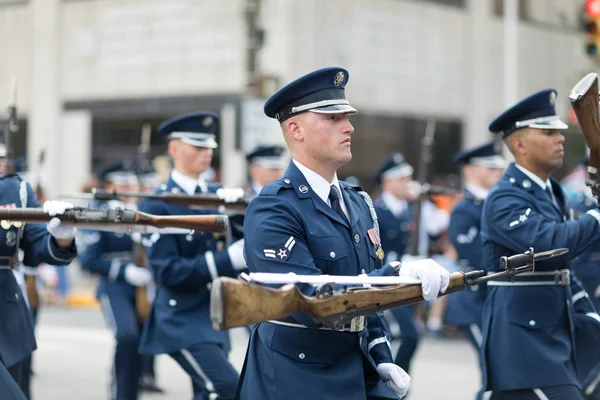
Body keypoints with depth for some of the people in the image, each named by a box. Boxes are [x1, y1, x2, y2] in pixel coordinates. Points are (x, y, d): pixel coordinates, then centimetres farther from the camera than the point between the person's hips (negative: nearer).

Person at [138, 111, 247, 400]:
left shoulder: (218, 195, 11)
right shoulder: (156, 205, -8)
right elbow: (168, 273, -16)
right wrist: (228, 259, -24)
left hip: (214, 319, 7)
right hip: (182, 321, -7)